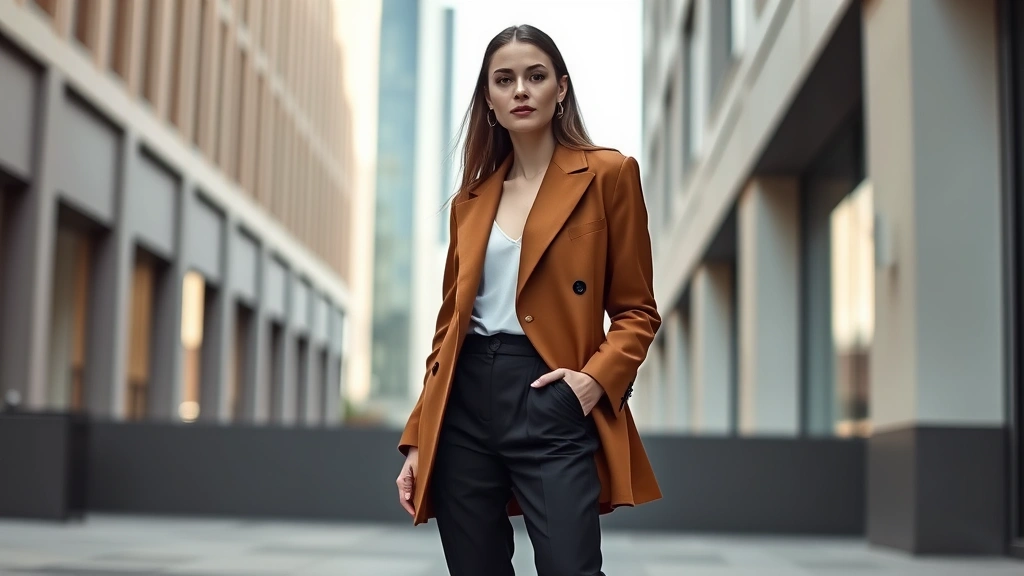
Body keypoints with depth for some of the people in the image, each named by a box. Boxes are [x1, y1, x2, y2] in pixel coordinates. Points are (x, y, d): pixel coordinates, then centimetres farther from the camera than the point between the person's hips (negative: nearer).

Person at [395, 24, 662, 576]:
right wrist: (418, 438, 11)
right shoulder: (471, 199, 15)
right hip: (465, 404, 4)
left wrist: (598, 376, -15)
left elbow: (636, 309, 3)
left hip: (552, 405, -4)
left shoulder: (608, 174, 3)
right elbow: (450, 323, 16)